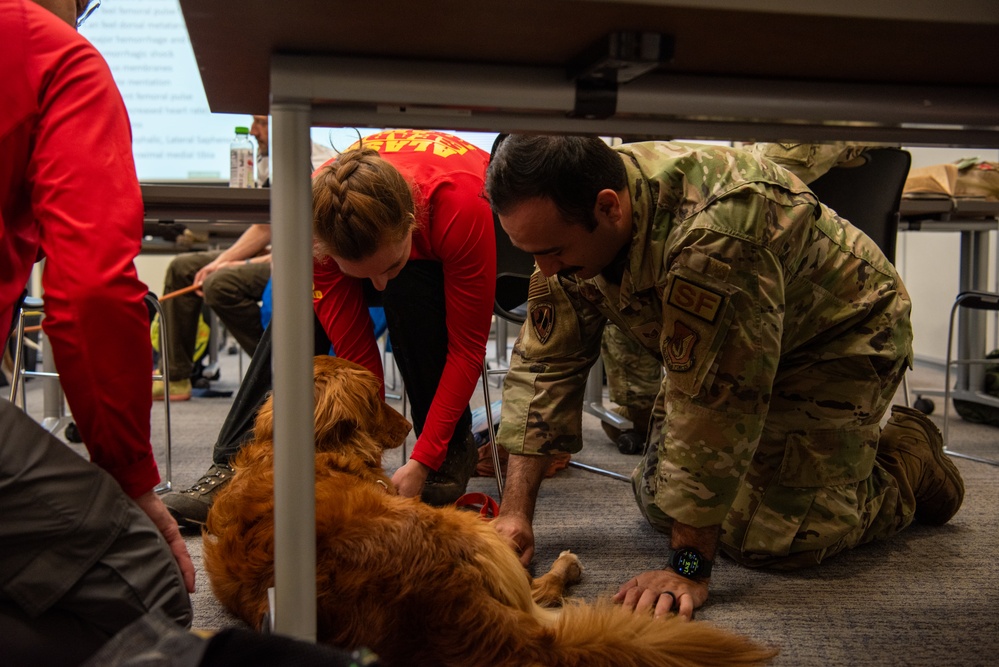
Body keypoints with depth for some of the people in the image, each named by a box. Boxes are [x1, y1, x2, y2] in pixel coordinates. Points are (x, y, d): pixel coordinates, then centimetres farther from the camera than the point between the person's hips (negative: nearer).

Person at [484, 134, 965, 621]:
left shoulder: (715, 233, -42)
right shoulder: (571, 222, -17)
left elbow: (715, 400, -39)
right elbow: (545, 361, -13)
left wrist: (688, 566, -34)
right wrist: (516, 510, -18)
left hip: (836, 340, -7)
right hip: (724, 346, 8)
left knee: (767, 538, -16)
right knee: (658, 502, 6)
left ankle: (908, 460, 12)